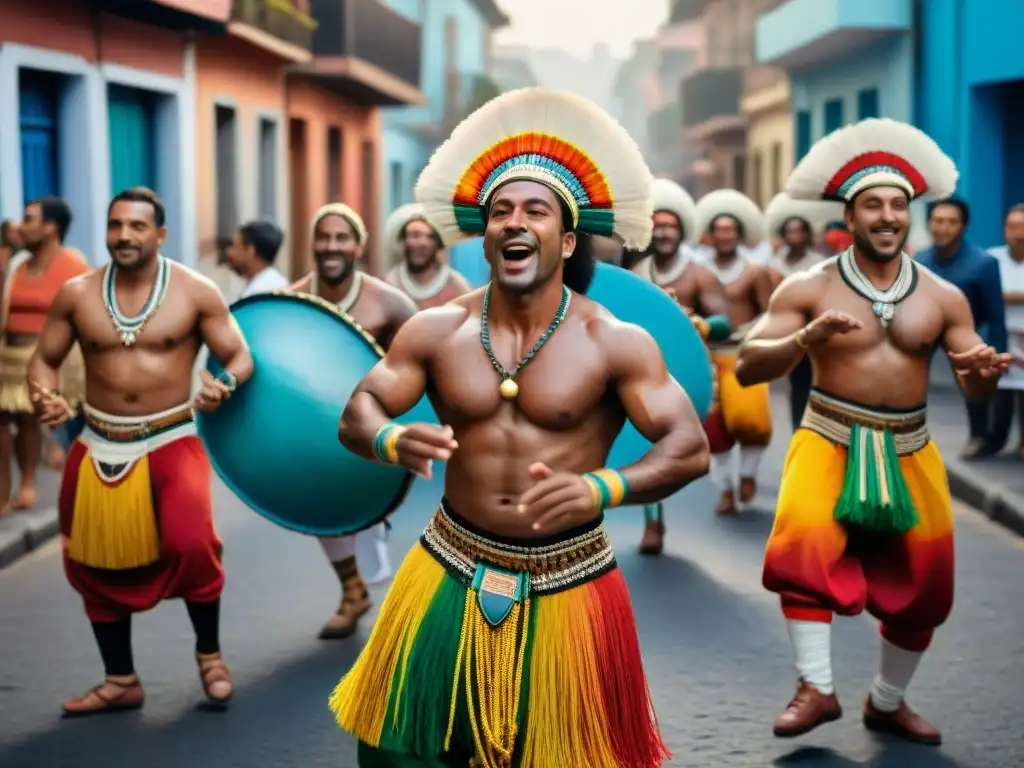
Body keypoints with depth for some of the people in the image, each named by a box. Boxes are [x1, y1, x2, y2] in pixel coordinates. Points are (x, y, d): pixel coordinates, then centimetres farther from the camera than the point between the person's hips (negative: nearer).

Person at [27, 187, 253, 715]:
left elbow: (240, 357, -3)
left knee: (190, 543, -23)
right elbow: (45, 359, 7)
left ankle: (209, 653, 4)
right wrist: (44, 394, -16)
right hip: (98, 446, 3)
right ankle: (121, 681, 27)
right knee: (97, 563, 8)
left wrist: (224, 384, -25)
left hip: (171, 440, -3)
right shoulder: (76, 294, 0)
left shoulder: (195, 292, -6)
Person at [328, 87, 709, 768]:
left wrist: (598, 488, -34)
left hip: (567, 587, -2)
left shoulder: (616, 343, -11)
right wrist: (392, 441, -26)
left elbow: (691, 450, -15)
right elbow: (357, 414, 0)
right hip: (452, 576, 2)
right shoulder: (437, 331, -2)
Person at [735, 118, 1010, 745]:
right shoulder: (808, 289, -6)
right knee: (803, 546, -29)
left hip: (910, 453, 3)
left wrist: (984, 372, -22)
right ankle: (817, 688, -17)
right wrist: (803, 340, -32)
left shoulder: (943, 297, 1)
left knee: (923, 584, 9)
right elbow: (747, 367, -12)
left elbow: (974, 385, 3)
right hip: (829, 442, -3)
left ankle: (887, 702, 32)